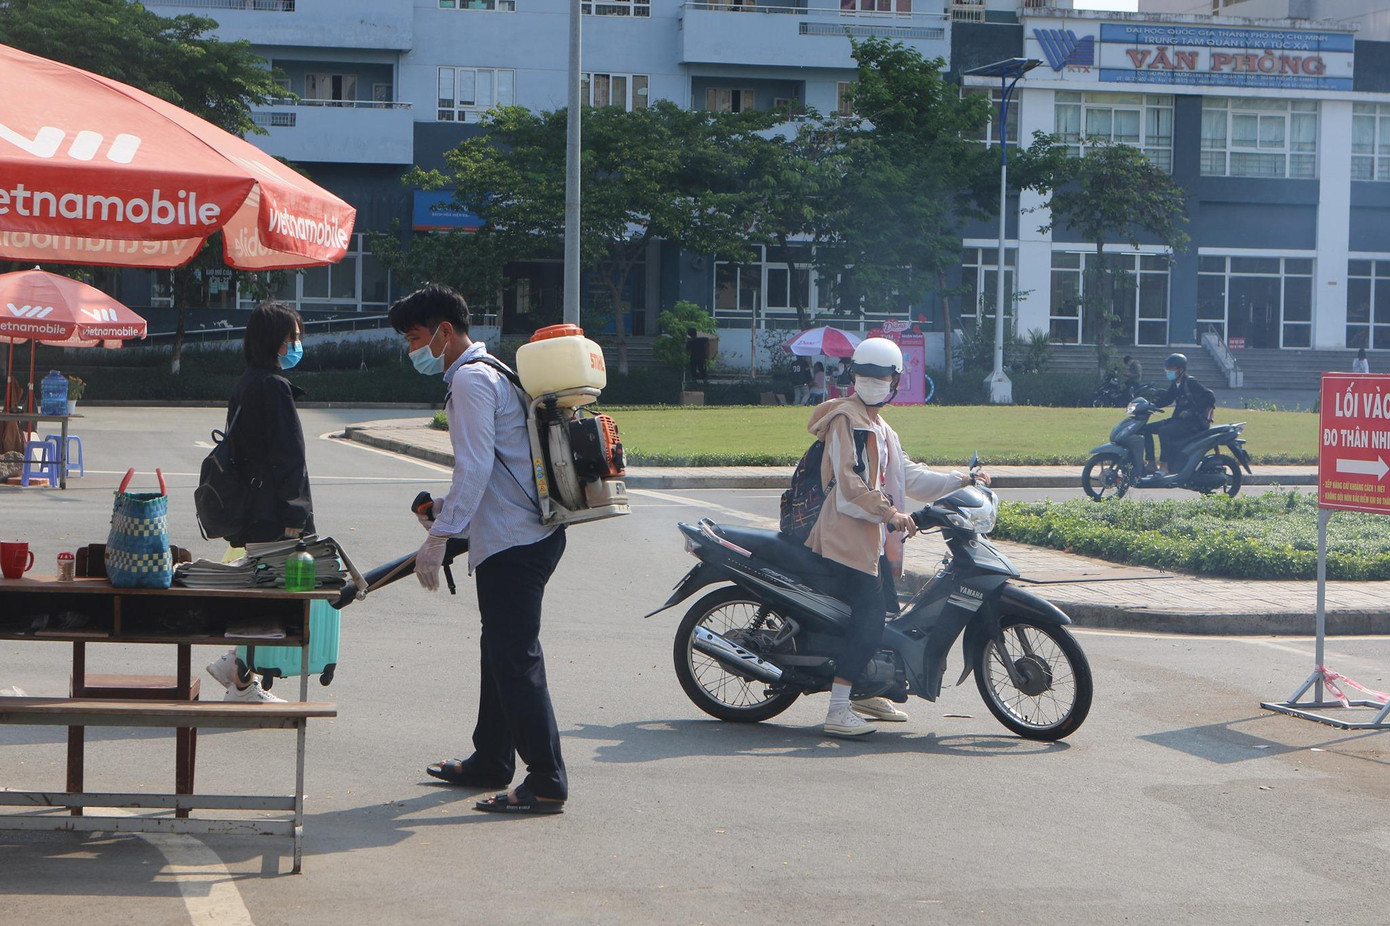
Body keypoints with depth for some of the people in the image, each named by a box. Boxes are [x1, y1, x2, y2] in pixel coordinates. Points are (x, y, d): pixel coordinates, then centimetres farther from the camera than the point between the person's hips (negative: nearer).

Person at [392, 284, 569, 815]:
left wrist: (439, 536, -20)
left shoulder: (470, 379, -12)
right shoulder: (491, 373, 20)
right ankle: (490, 762, 30)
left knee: (515, 659, -9)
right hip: (531, 534, 11)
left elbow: (476, 467, -20)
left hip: (511, 544, -11)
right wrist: (448, 508, 20)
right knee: (499, 652, 19)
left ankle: (547, 783, -9)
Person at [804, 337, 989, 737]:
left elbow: (909, 476, 21)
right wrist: (889, 512, -26)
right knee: (868, 620, -17)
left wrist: (960, 480, 11)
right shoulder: (846, 419, -10)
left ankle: (866, 695, 33)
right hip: (846, 536, -10)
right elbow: (848, 483, -19)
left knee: (882, 614, 18)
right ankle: (838, 711, -19)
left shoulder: (882, 430, 21)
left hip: (873, 538, 10)